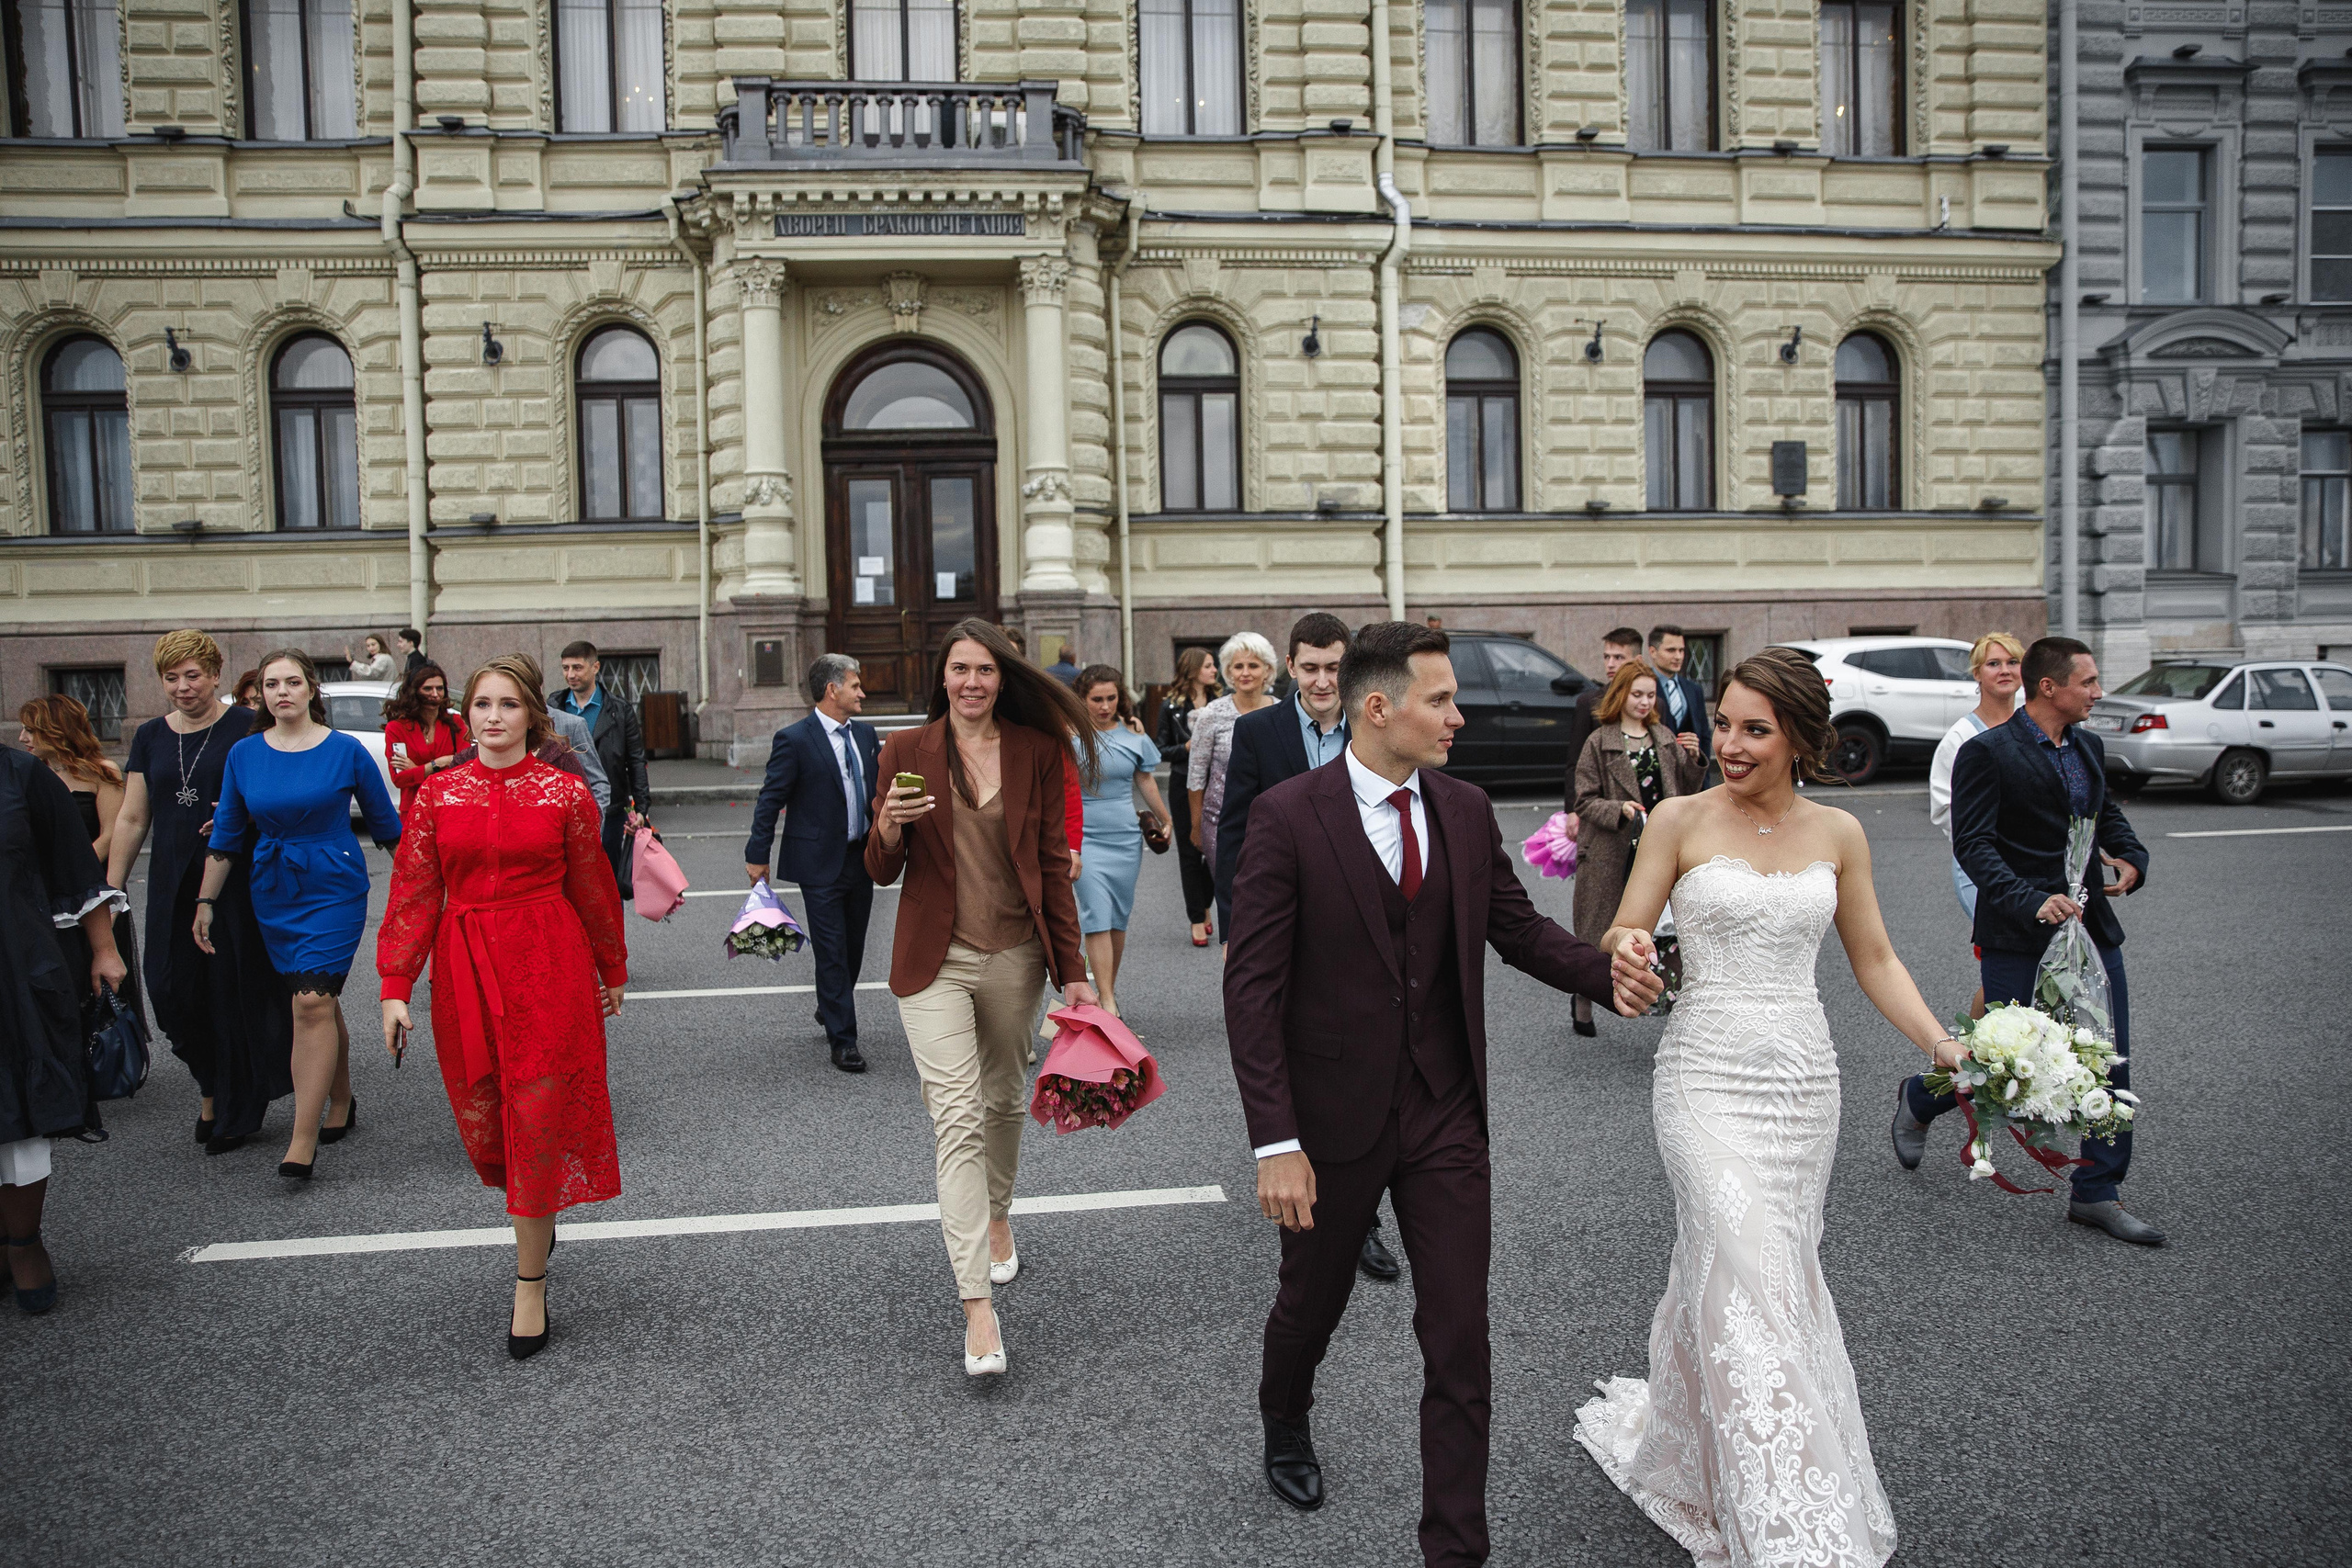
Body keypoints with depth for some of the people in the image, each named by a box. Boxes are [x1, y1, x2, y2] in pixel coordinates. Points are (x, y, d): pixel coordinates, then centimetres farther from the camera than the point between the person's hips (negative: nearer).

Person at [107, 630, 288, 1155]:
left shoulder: (247, 728, -3)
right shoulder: (151, 737, 11)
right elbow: (131, 819, 13)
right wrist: (109, 889, 11)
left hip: (238, 881, -4)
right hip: (174, 886, 4)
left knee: (236, 990, 0)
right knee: (174, 988, -1)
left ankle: (237, 1110, 14)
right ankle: (213, 1084, 22)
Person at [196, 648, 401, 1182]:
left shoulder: (346, 751, -6)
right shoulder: (244, 754, 3)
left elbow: (386, 825, 3)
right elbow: (225, 837, 10)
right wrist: (205, 903, 8)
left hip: (335, 889, -4)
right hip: (273, 893, 4)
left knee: (313, 1003, -13)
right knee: (322, 1003, 14)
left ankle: (303, 1141, -12)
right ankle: (341, 1104, 32)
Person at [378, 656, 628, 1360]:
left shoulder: (566, 793, -1)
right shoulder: (438, 794, 4)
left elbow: (593, 890, 6)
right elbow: (413, 896, 4)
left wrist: (612, 972, 13)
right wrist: (395, 987, -2)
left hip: (550, 968, -3)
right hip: (465, 971, 3)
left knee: (538, 1118, -2)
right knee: (482, 1117, 10)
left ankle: (530, 1285, 10)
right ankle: (537, 1218, 40)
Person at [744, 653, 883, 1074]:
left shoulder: (865, 734, 9)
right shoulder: (794, 739, -10)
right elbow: (770, 800, -7)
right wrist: (757, 854, -7)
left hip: (861, 860, 6)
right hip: (821, 864, -6)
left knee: (854, 948, 16)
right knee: (832, 953, -2)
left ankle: (829, 1011, 40)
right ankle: (843, 1039, 6)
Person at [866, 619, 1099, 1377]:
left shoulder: (1036, 751, 1)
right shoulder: (905, 752, -2)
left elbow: (1052, 863, 3)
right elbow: (882, 871, 1)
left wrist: (1070, 968, 1)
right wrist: (890, 827, -22)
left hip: (1014, 956, 2)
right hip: (935, 959, -2)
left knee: (1004, 1101, 18)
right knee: (957, 1119, -8)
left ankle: (997, 1218, 46)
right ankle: (977, 1305, -6)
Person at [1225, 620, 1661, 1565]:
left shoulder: (1467, 812, 1)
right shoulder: (1288, 817, -15)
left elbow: (1518, 928, 10)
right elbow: (1252, 986, -16)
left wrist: (1607, 975, -10)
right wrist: (1275, 1143, -21)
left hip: (1446, 1114, 3)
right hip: (1333, 1115, -3)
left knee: (1459, 1337, 5)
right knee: (1313, 1302, 20)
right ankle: (1285, 1425, 53)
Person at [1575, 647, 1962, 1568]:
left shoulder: (1836, 835, 5)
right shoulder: (1681, 820, -4)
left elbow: (1875, 961, 11)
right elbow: (1625, 935, -2)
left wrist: (1943, 1045, 1)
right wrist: (1627, 947, -25)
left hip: (1802, 1078, 3)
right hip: (1707, 1077, -3)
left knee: (1718, 1274, 12)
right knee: (1750, 1285, -10)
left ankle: (1663, 1440, 37)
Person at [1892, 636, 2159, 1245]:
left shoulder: (2089, 747, 11)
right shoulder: (1987, 753, -12)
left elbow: (2110, 817, 23)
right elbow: (1973, 845, -17)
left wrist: (2132, 860, 1)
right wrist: (2031, 902, -29)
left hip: (2091, 924, 7)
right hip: (2018, 934, -7)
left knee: (2111, 1060, 6)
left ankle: (2097, 1193, 18)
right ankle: (1918, 1100, 32)